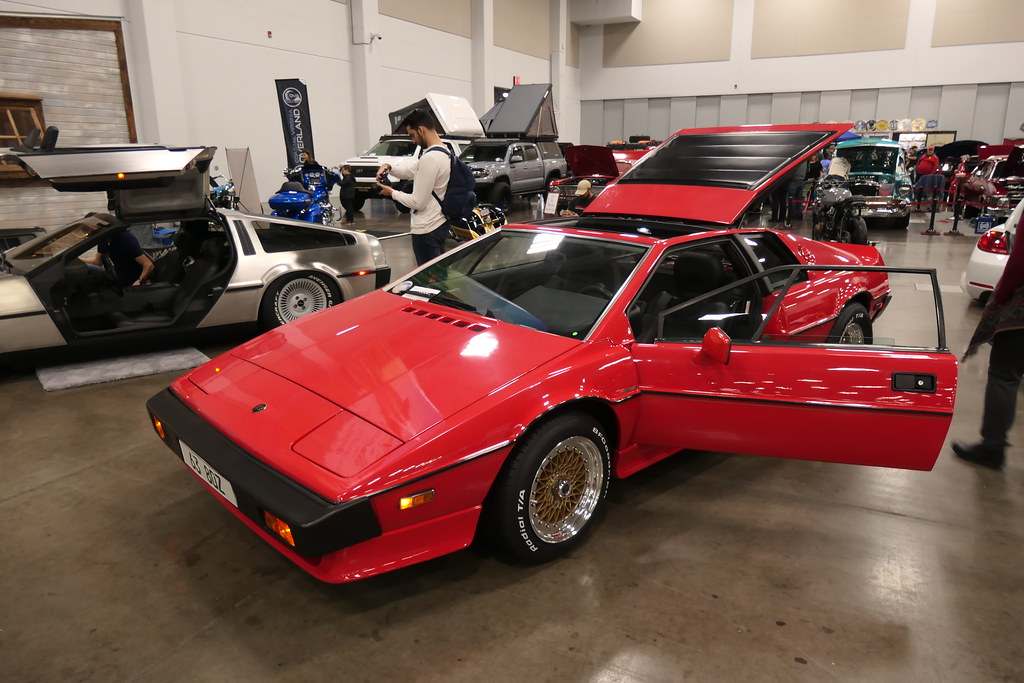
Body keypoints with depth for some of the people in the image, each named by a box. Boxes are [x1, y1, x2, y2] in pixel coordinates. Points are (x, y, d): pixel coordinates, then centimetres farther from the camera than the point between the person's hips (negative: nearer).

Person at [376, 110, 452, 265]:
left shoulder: (429, 159, -22)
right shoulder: (444, 152, 9)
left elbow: (418, 202, -20)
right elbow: (410, 170, 21)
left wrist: (392, 192, -6)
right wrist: (389, 168, 4)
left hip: (426, 230, -10)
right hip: (441, 223, 10)